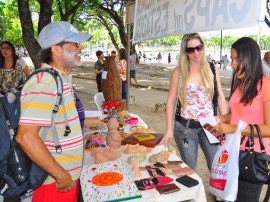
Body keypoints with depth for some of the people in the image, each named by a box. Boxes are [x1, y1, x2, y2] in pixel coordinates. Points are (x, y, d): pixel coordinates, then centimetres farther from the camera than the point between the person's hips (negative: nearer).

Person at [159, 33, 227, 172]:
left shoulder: (212, 69, 1)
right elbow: (171, 101, -2)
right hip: (185, 127, -1)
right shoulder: (179, 72, -5)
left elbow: (220, 97, 6)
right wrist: (169, 129, -6)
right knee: (189, 169, 11)